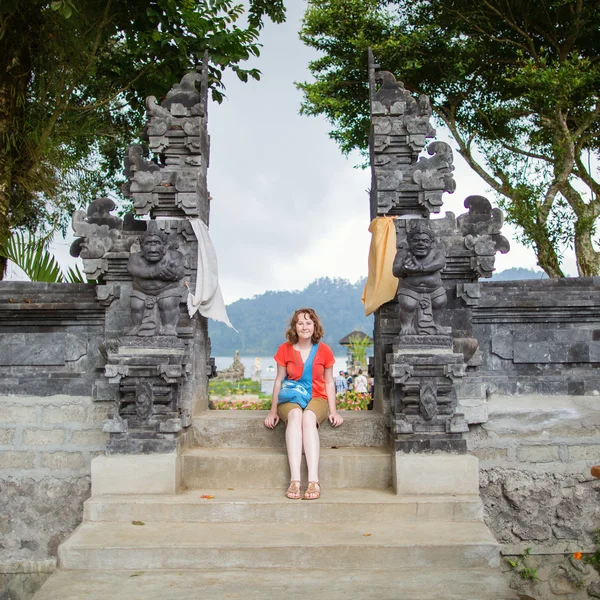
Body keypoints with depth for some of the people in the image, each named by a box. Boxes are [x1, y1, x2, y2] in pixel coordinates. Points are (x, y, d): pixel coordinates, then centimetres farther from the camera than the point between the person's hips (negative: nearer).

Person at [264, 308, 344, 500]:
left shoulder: (324, 350, 3)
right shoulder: (284, 350, 2)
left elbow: (329, 383, 7)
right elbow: (279, 380, 6)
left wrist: (333, 411, -1)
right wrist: (273, 410, 2)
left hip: (316, 399, 0)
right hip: (291, 399, 0)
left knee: (308, 417, -37)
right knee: (295, 415, -37)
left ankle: (314, 481, -45)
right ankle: (294, 479, -45)